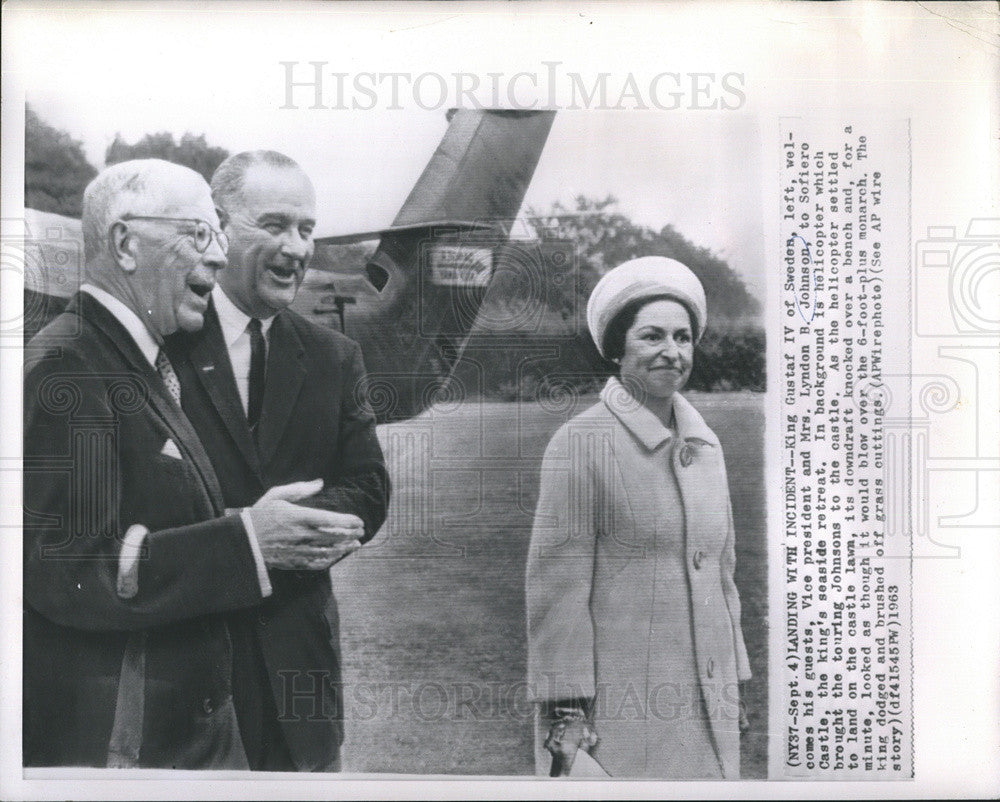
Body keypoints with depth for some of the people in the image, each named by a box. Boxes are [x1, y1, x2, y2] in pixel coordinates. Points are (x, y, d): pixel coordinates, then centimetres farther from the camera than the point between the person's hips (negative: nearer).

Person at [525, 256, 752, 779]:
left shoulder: (706, 445, 10)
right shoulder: (580, 444, -11)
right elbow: (557, 588, -11)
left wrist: (734, 685, 16)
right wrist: (565, 712, -12)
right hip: (620, 714, -6)